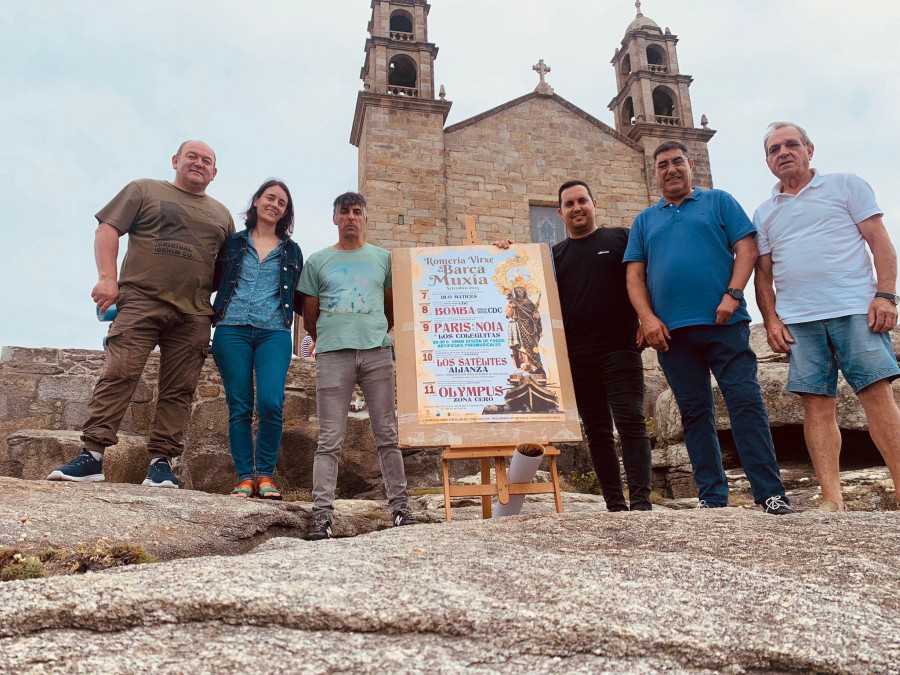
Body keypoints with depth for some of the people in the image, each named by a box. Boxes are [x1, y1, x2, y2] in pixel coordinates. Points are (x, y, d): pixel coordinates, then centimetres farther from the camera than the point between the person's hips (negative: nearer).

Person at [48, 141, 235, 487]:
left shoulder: (222, 215, 22)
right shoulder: (145, 190, 14)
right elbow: (107, 230, 6)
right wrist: (108, 278, -7)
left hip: (194, 315, 3)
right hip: (140, 302, -2)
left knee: (179, 390, -1)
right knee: (118, 374, -12)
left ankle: (161, 461, 3)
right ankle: (92, 454, -9)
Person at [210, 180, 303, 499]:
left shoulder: (292, 251, 17)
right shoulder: (232, 243, 15)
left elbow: (300, 299, 18)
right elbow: (211, 283, 16)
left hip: (274, 333, 0)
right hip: (232, 330, 0)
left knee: (271, 403, -15)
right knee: (239, 407, -1)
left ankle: (265, 475, 1)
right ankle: (245, 477, 8)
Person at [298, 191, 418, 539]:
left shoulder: (383, 258, 17)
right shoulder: (317, 261, 15)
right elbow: (310, 317, 16)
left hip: (377, 352, 1)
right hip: (332, 356, -1)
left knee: (387, 435, 2)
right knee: (329, 440, -3)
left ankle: (400, 505, 8)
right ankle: (322, 514, -1)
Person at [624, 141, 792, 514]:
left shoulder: (719, 201, 14)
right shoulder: (645, 220, 19)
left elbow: (746, 247, 3)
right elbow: (634, 274, 11)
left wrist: (732, 294, -11)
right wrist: (647, 318, -4)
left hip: (723, 323, -2)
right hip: (671, 330, 3)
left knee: (747, 403, -7)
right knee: (694, 412, 5)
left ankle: (771, 494, -2)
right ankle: (712, 497, 11)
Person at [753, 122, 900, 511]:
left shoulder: (846, 186, 11)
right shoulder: (764, 214, 19)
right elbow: (763, 274, 16)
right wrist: (771, 319, 3)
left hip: (854, 309, -2)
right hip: (798, 321, 3)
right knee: (816, 403, -2)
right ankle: (832, 498, 0)